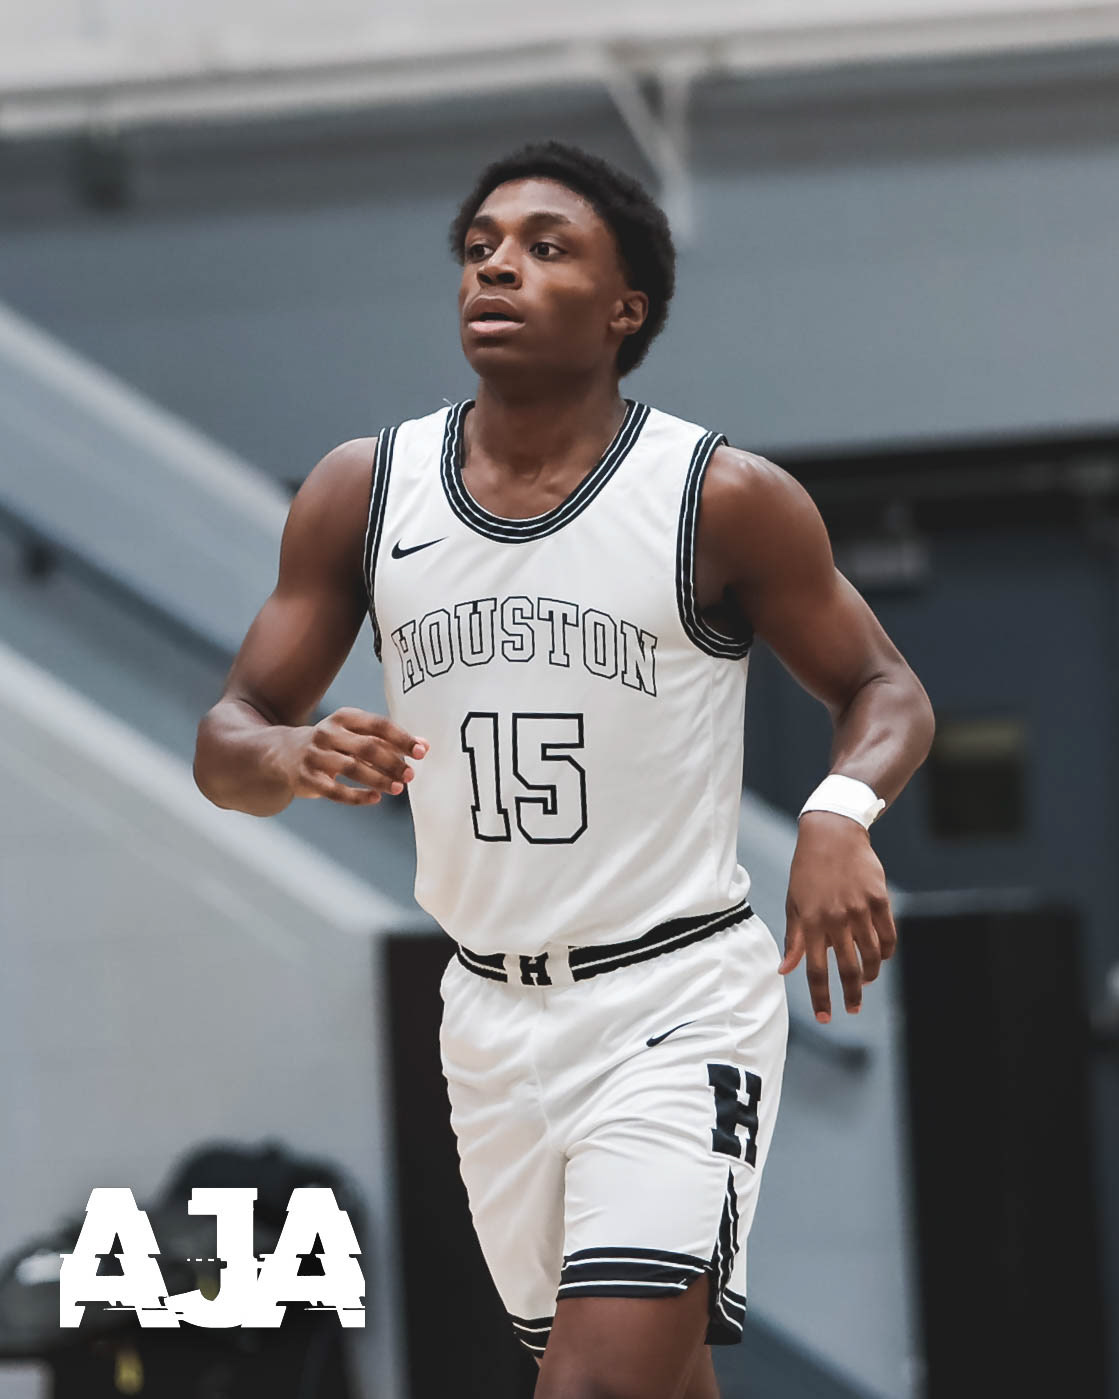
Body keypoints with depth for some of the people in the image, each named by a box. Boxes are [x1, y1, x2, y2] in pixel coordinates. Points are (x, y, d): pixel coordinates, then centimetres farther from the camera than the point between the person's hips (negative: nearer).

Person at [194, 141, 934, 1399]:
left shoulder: (723, 501, -7)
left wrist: (841, 811, -20)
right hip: (490, 1014, 5)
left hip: (677, 1000, -5)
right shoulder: (360, 492, 2)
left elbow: (884, 692, 3)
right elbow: (227, 740, 6)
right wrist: (297, 757, -19)